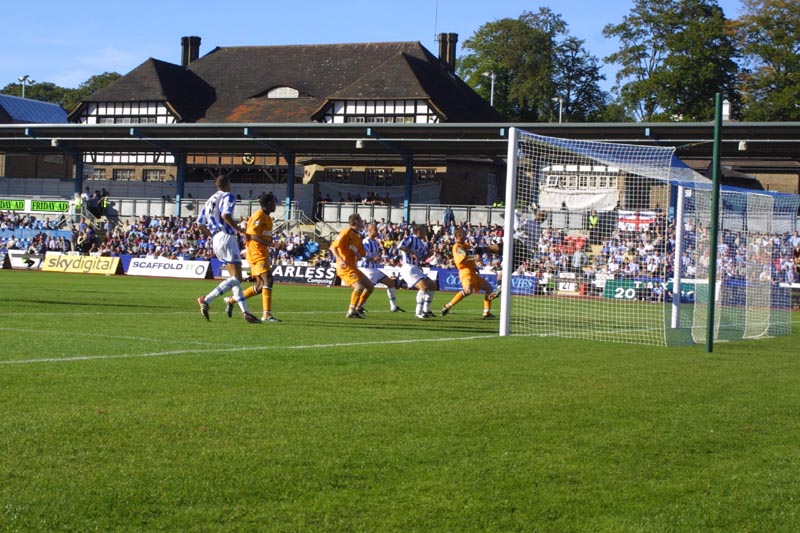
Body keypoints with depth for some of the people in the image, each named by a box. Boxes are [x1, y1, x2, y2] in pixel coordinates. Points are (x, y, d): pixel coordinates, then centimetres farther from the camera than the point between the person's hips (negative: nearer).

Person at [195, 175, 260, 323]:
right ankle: (206, 300, -21)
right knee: (236, 278, -10)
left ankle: (245, 312, 4)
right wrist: (241, 230, -15)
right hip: (227, 237, -9)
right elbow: (226, 215, -21)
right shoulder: (228, 196, -3)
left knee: (235, 278, 10)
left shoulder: (209, 201, 20)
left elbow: (200, 224, 16)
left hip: (216, 241, 9)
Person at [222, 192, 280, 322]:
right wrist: (270, 244, -28)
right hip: (257, 253, -10)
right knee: (268, 279, -19)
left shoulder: (267, 218, 19)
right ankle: (266, 314, -23)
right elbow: (253, 235, -21)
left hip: (263, 254, 10)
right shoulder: (259, 216, -11)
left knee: (260, 287, 10)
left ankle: (231, 301, 22)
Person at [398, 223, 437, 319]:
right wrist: (413, 253, -23)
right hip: (408, 267, -10)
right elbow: (400, 246, -25)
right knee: (424, 286, -25)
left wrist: (428, 252, 10)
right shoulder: (410, 238, -7)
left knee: (432, 286, 14)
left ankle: (426, 311, 21)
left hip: (416, 268, 10)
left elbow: (422, 258, 26)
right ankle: (419, 312, -23)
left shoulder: (420, 242, 20)